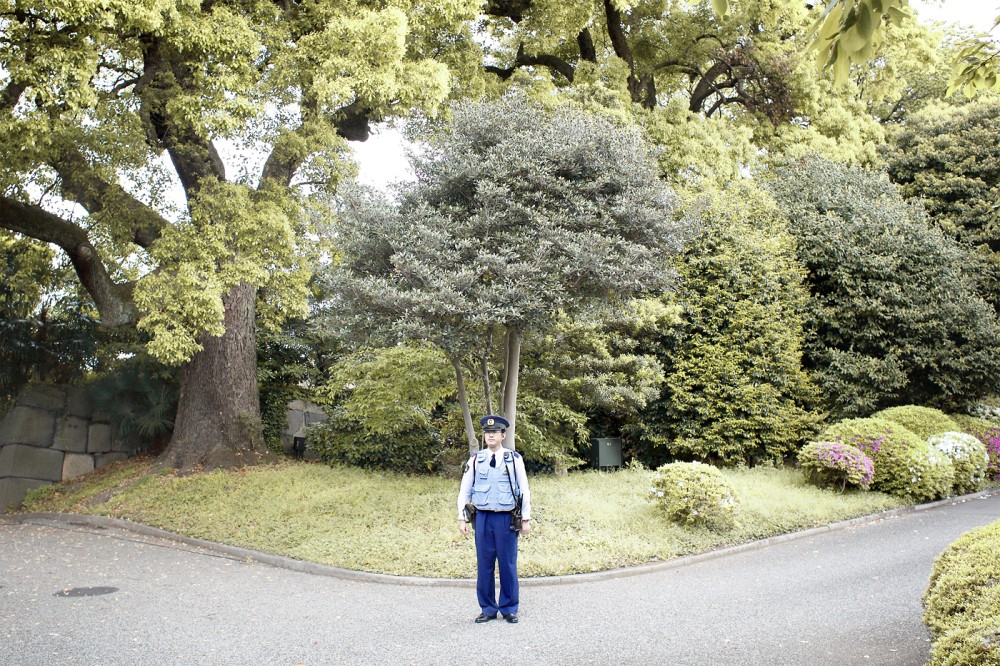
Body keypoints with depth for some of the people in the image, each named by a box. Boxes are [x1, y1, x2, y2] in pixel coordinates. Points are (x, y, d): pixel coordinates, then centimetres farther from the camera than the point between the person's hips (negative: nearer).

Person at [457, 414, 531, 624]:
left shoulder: (514, 459, 2)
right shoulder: (475, 460, 5)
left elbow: (524, 491, 5)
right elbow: (464, 491, 10)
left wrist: (526, 518, 2)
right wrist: (462, 518, 5)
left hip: (507, 518, -1)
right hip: (483, 518, 1)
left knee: (508, 565, 4)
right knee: (484, 565, 5)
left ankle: (509, 609, 17)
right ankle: (488, 609, 18)